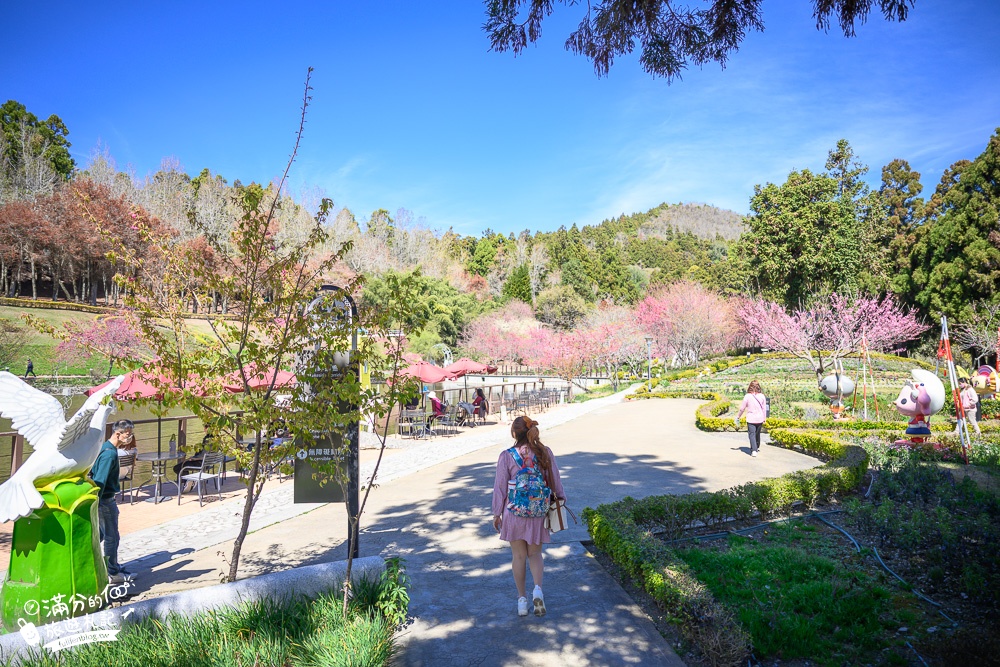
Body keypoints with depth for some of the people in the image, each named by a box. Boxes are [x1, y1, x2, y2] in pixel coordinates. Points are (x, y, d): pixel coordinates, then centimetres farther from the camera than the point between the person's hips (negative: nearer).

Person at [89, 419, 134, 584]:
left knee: (99, 534, 20)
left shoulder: (105, 447, 8)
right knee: (112, 537, 3)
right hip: (105, 500, -9)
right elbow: (100, 481, -25)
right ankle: (113, 573, 13)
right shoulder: (110, 453, -22)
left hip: (102, 499, 9)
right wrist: (94, 504, -25)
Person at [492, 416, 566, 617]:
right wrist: (560, 499, 18)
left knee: (519, 556, 12)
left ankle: (522, 600, 19)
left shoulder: (506, 456, -11)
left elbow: (500, 487, -6)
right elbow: (555, 480, 2)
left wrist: (497, 514, 4)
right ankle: (538, 589, -5)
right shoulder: (545, 453, -5)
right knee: (535, 553, 17)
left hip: (514, 512, -2)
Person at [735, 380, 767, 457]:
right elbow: (764, 409, 5)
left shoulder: (747, 396, -10)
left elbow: (742, 408, -2)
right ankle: (757, 447, 41)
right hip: (760, 418, 3)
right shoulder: (762, 396, -3)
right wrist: (764, 419, 17)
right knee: (757, 433, 22)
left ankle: (754, 450, -15)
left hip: (751, 419, -3)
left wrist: (738, 416, 13)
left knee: (752, 434, -2)